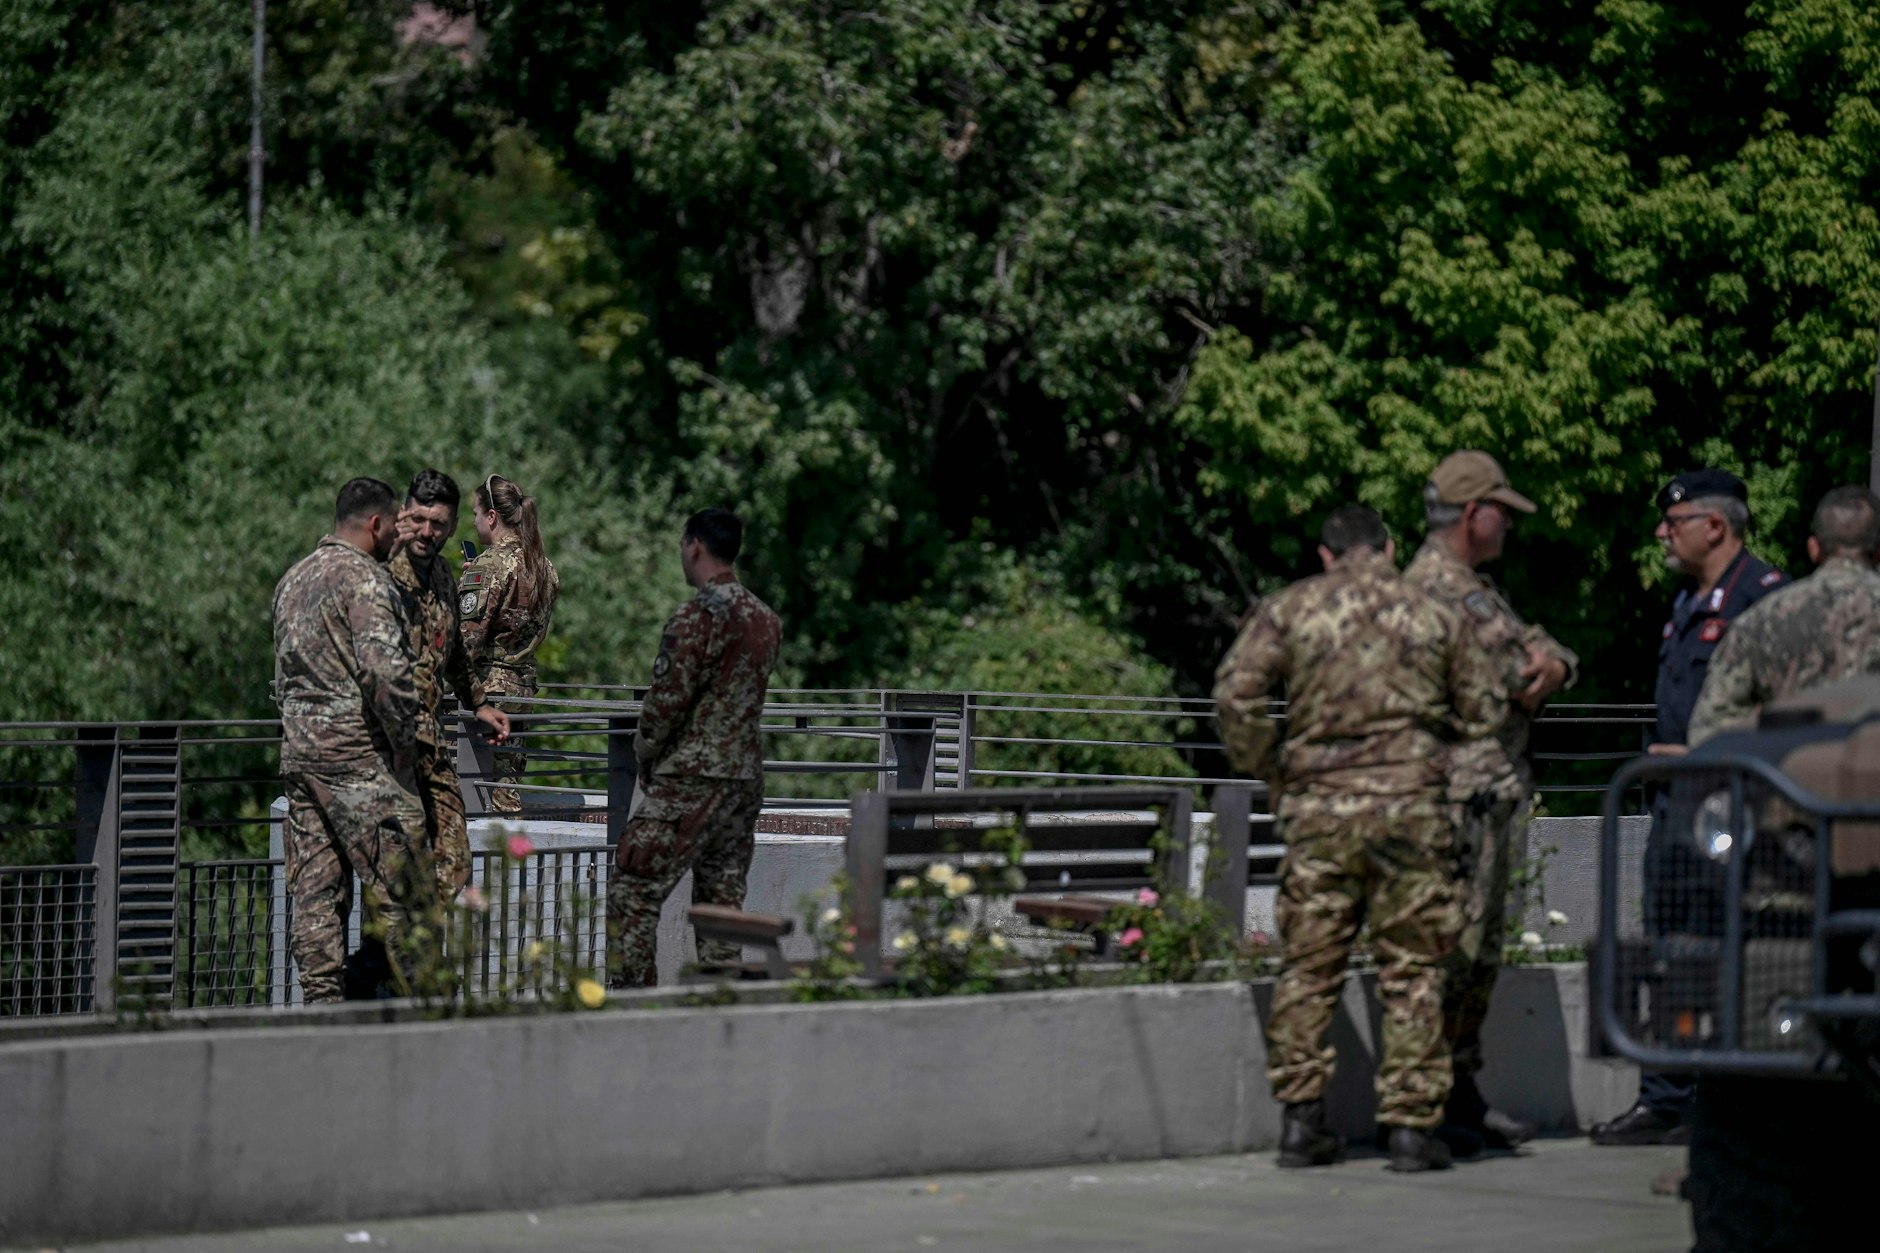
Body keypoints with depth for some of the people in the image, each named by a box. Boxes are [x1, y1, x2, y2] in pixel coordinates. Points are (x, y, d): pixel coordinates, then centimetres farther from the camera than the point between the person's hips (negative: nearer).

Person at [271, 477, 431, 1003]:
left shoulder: (293, 579, 18)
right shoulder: (365, 578, -10)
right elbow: (383, 668, -21)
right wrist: (405, 742, -12)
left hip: (297, 750, 8)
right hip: (356, 752, -8)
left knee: (315, 888, 6)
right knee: (396, 881, -5)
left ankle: (321, 997, 5)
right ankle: (413, 994, -6)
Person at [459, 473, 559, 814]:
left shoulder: (490, 565, -12)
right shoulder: (544, 568, 12)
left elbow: (468, 636, -16)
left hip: (486, 684, -8)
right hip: (524, 681, 8)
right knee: (508, 777, 12)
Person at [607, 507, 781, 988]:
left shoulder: (697, 616, -13)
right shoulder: (766, 619, 12)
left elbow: (669, 697, -15)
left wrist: (645, 751, 3)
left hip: (692, 776, -8)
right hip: (746, 777, 8)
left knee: (632, 893, -6)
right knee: (722, 898, 10)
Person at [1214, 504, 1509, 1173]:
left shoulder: (1290, 609, 5)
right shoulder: (1433, 615, 9)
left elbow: (1235, 693, -4)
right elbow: (1485, 709, 13)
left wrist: (1266, 769, 8)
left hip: (1318, 809, 0)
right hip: (1410, 808, 0)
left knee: (1308, 968, 7)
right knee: (1411, 972, 4)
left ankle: (1301, 1118, 5)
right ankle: (1410, 1124, 1)